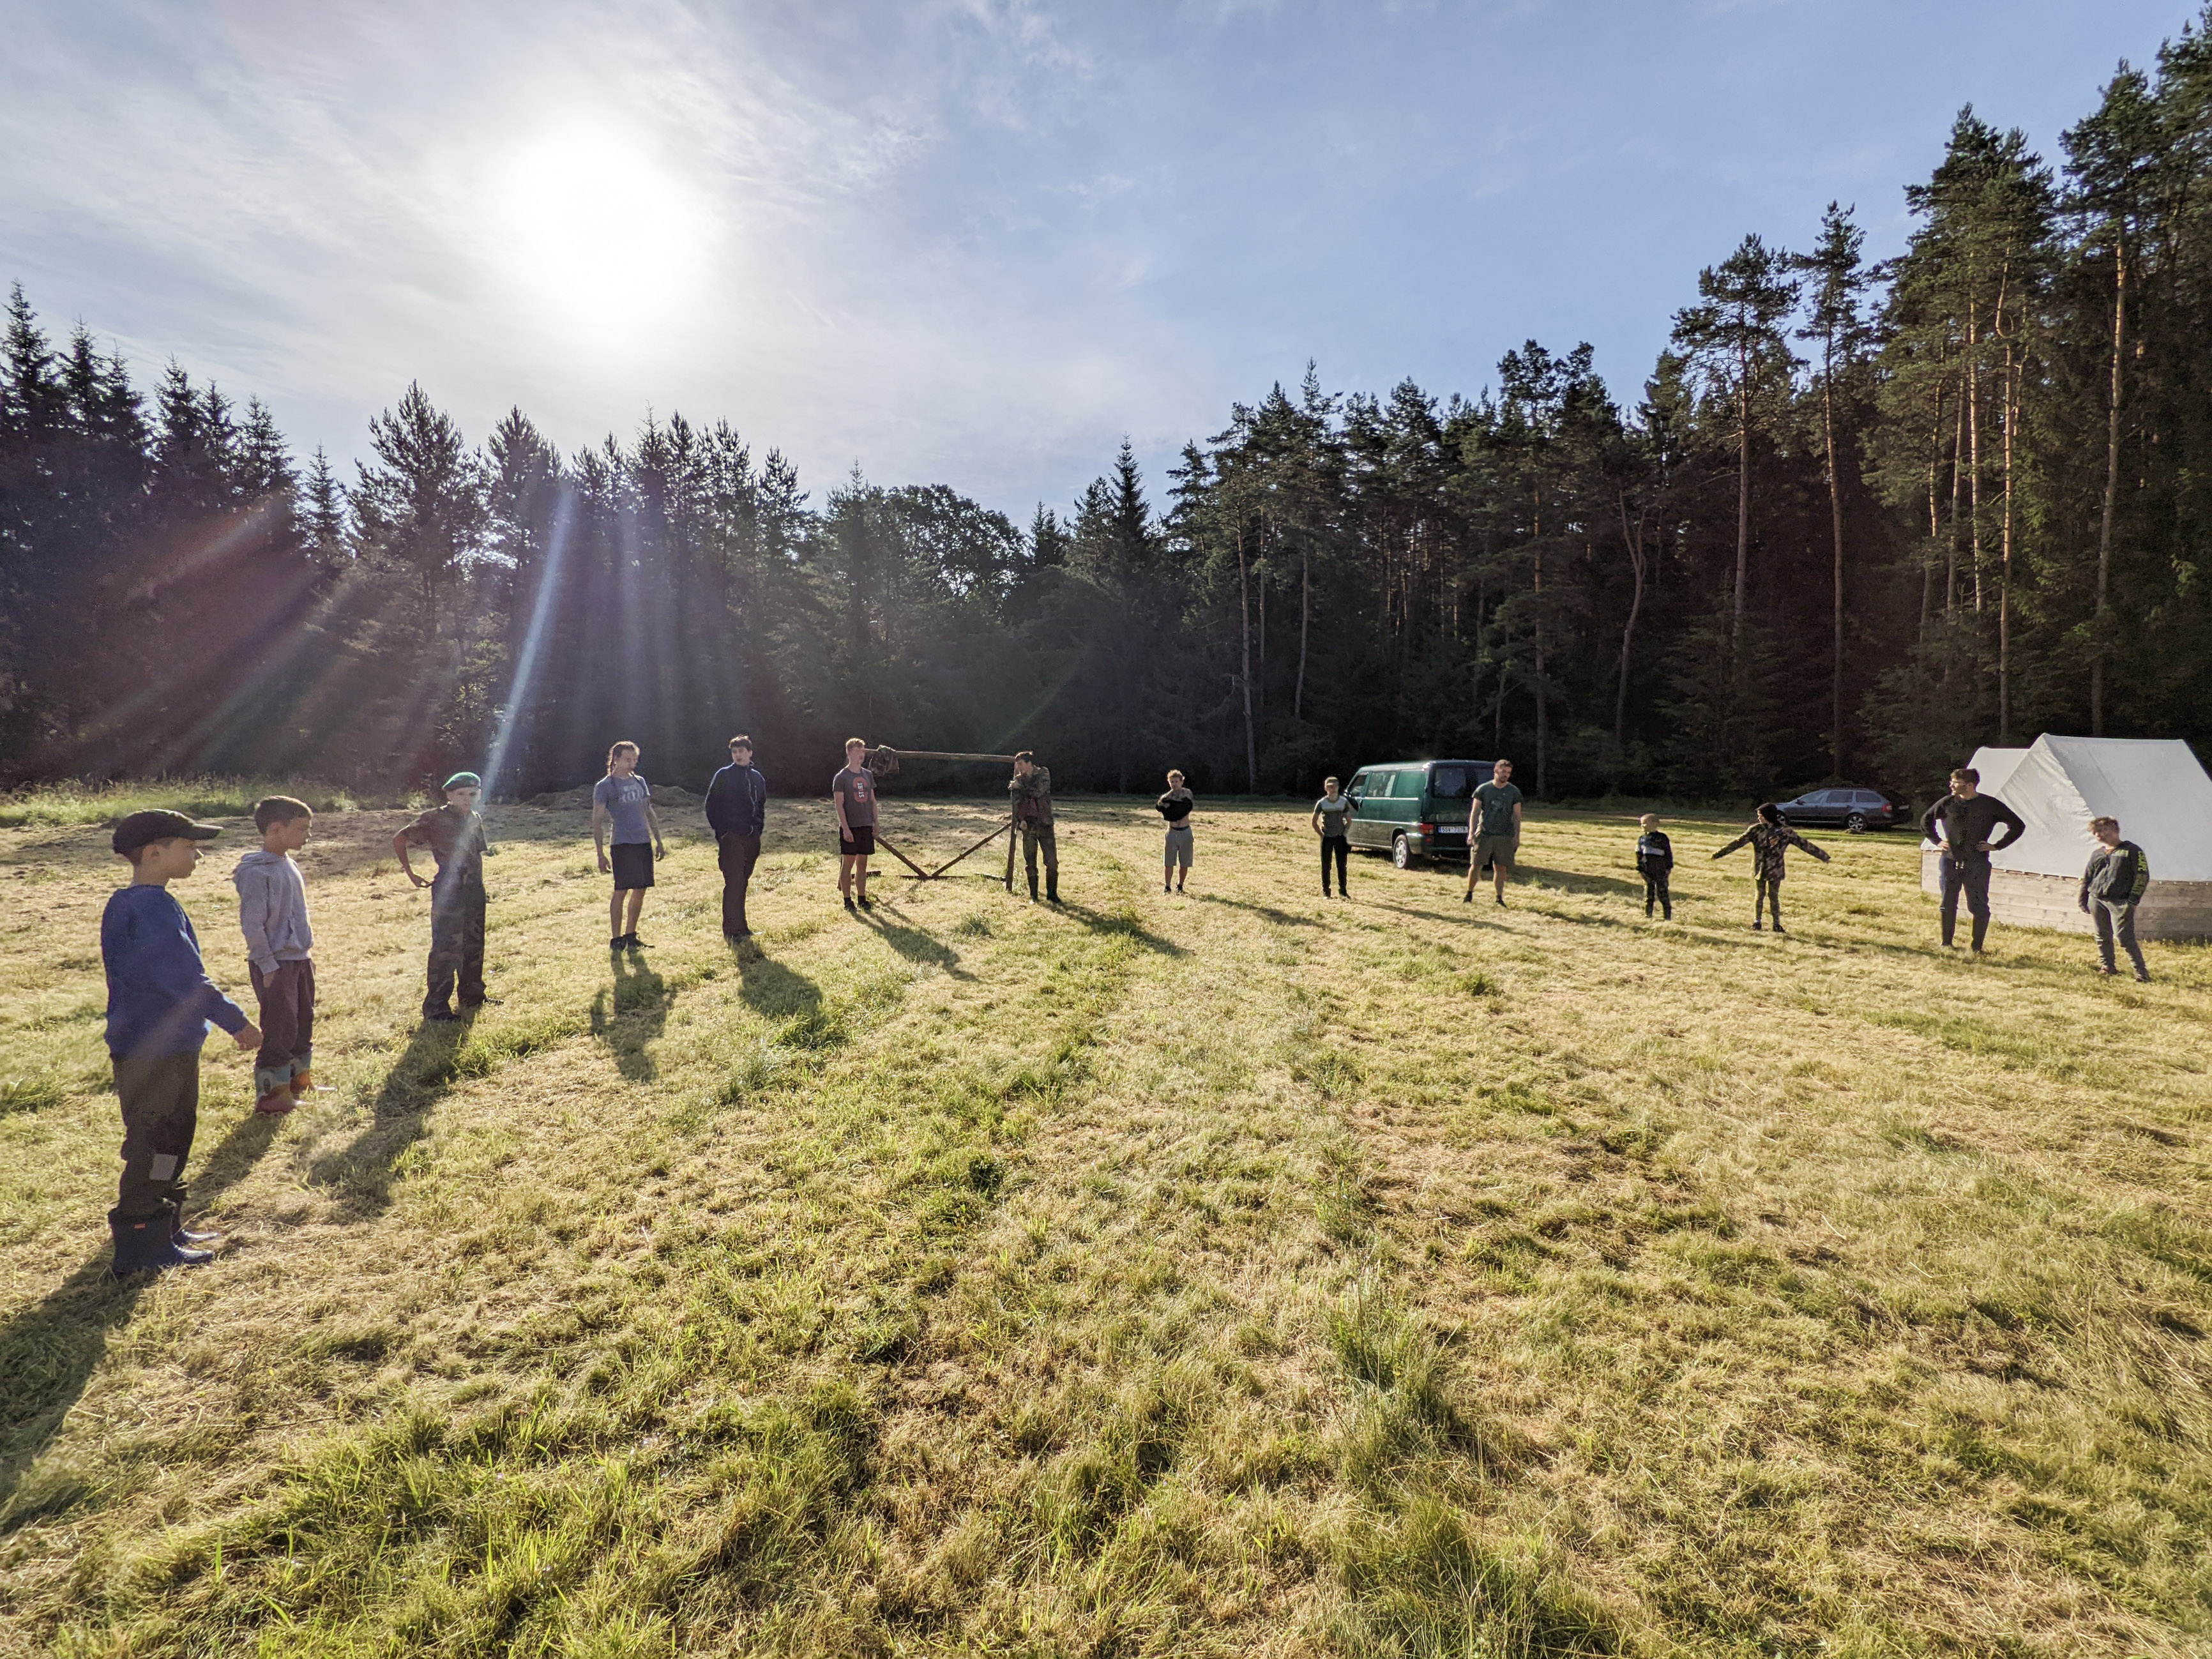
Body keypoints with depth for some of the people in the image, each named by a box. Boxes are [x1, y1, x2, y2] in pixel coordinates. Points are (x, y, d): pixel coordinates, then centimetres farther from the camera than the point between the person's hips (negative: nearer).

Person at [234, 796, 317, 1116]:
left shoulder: (289, 864, 9)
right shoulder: (257, 871, -17)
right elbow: (251, 923, -17)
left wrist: (307, 954, 18)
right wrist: (267, 966, -16)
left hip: (300, 960, 8)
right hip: (275, 964, -8)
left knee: (304, 1024, 16)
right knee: (280, 1029, -2)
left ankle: (299, 1083, 30)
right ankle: (270, 1095, 11)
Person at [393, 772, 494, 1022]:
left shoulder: (476, 819, 10)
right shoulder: (436, 819, -10)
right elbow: (399, 840, -7)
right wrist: (411, 874, -5)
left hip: (475, 889, 7)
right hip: (449, 890, -7)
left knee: (474, 945, 17)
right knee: (446, 949, -7)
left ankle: (472, 994, 31)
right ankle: (436, 1007, -1)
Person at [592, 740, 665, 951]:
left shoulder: (640, 782, 15)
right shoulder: (604, 787, -2)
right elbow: (597, 822, -4)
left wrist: (659, 841, 17)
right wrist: (601, 855, -9)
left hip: (644, 843, 6)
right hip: (623, 845, -6)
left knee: (640, 890, 8)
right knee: (621, 890, -6)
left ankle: (630, 935, 18)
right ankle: (616, 939, 2)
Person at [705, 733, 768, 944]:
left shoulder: (757, 778, 14)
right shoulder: (724, 776, -2)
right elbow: (711, 805, -2)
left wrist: (759, 829, 10)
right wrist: (720, 832, -8)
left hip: (751, 839, 5)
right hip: (731, 838, -5)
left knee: (742, 883, 11)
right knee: (733, 883, -10)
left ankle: (739, 927, 18)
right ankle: (732, 931, -8)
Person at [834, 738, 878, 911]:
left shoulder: (868, 775, 11)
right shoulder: (841, 778, -6)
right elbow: (839, 805, -10)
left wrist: (875, 823, 9)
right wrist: (846, 829, -16)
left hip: (866, 826, 5)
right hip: (850, 827, -5)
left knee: (862, 862, 9)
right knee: (848, 862, 0)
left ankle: (862, 899, 16)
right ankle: (847, 901, 7)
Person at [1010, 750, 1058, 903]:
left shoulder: (1043, 775, 0)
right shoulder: (1018, 780, 9)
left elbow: (1038, 792, -16)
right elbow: (1016, 802, 3)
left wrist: (1020, 787, -12)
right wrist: (1021, 819, -11)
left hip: (1044, 823, -2)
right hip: (1028, 824, 2)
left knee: (1052, 860, -4)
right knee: (1030, 863, 3)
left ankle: (1052, 894, 9)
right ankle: (1033, 895, 12)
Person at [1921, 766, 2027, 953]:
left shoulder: (1990, 805, -1)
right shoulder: (1947, 803, 3)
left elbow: (2017, 826, 8)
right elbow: (1925, 820, 20)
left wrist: (1997, 846, 0)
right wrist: (1937, 841, 10)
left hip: (1977, 865, -2)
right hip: (1950, 862, 2)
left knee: (1979, 907, -2)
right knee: (1948, 904, 7)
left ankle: (1977, 947, 9)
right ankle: (1946, 943, 19)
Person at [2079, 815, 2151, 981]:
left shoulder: (2131, 850, 3)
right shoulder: (2097, 854, 18)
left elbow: (2142, 876, -2)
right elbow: (2086, 878, 22)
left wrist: (2133, 899, -9)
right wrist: (2083, 901, 15)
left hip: (2120, 902, -5)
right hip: (2096, 900, 5)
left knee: (2125, 937, -11)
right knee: (2102, 936, 8)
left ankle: (2141, 971, -3)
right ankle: (2108, 967, 18)